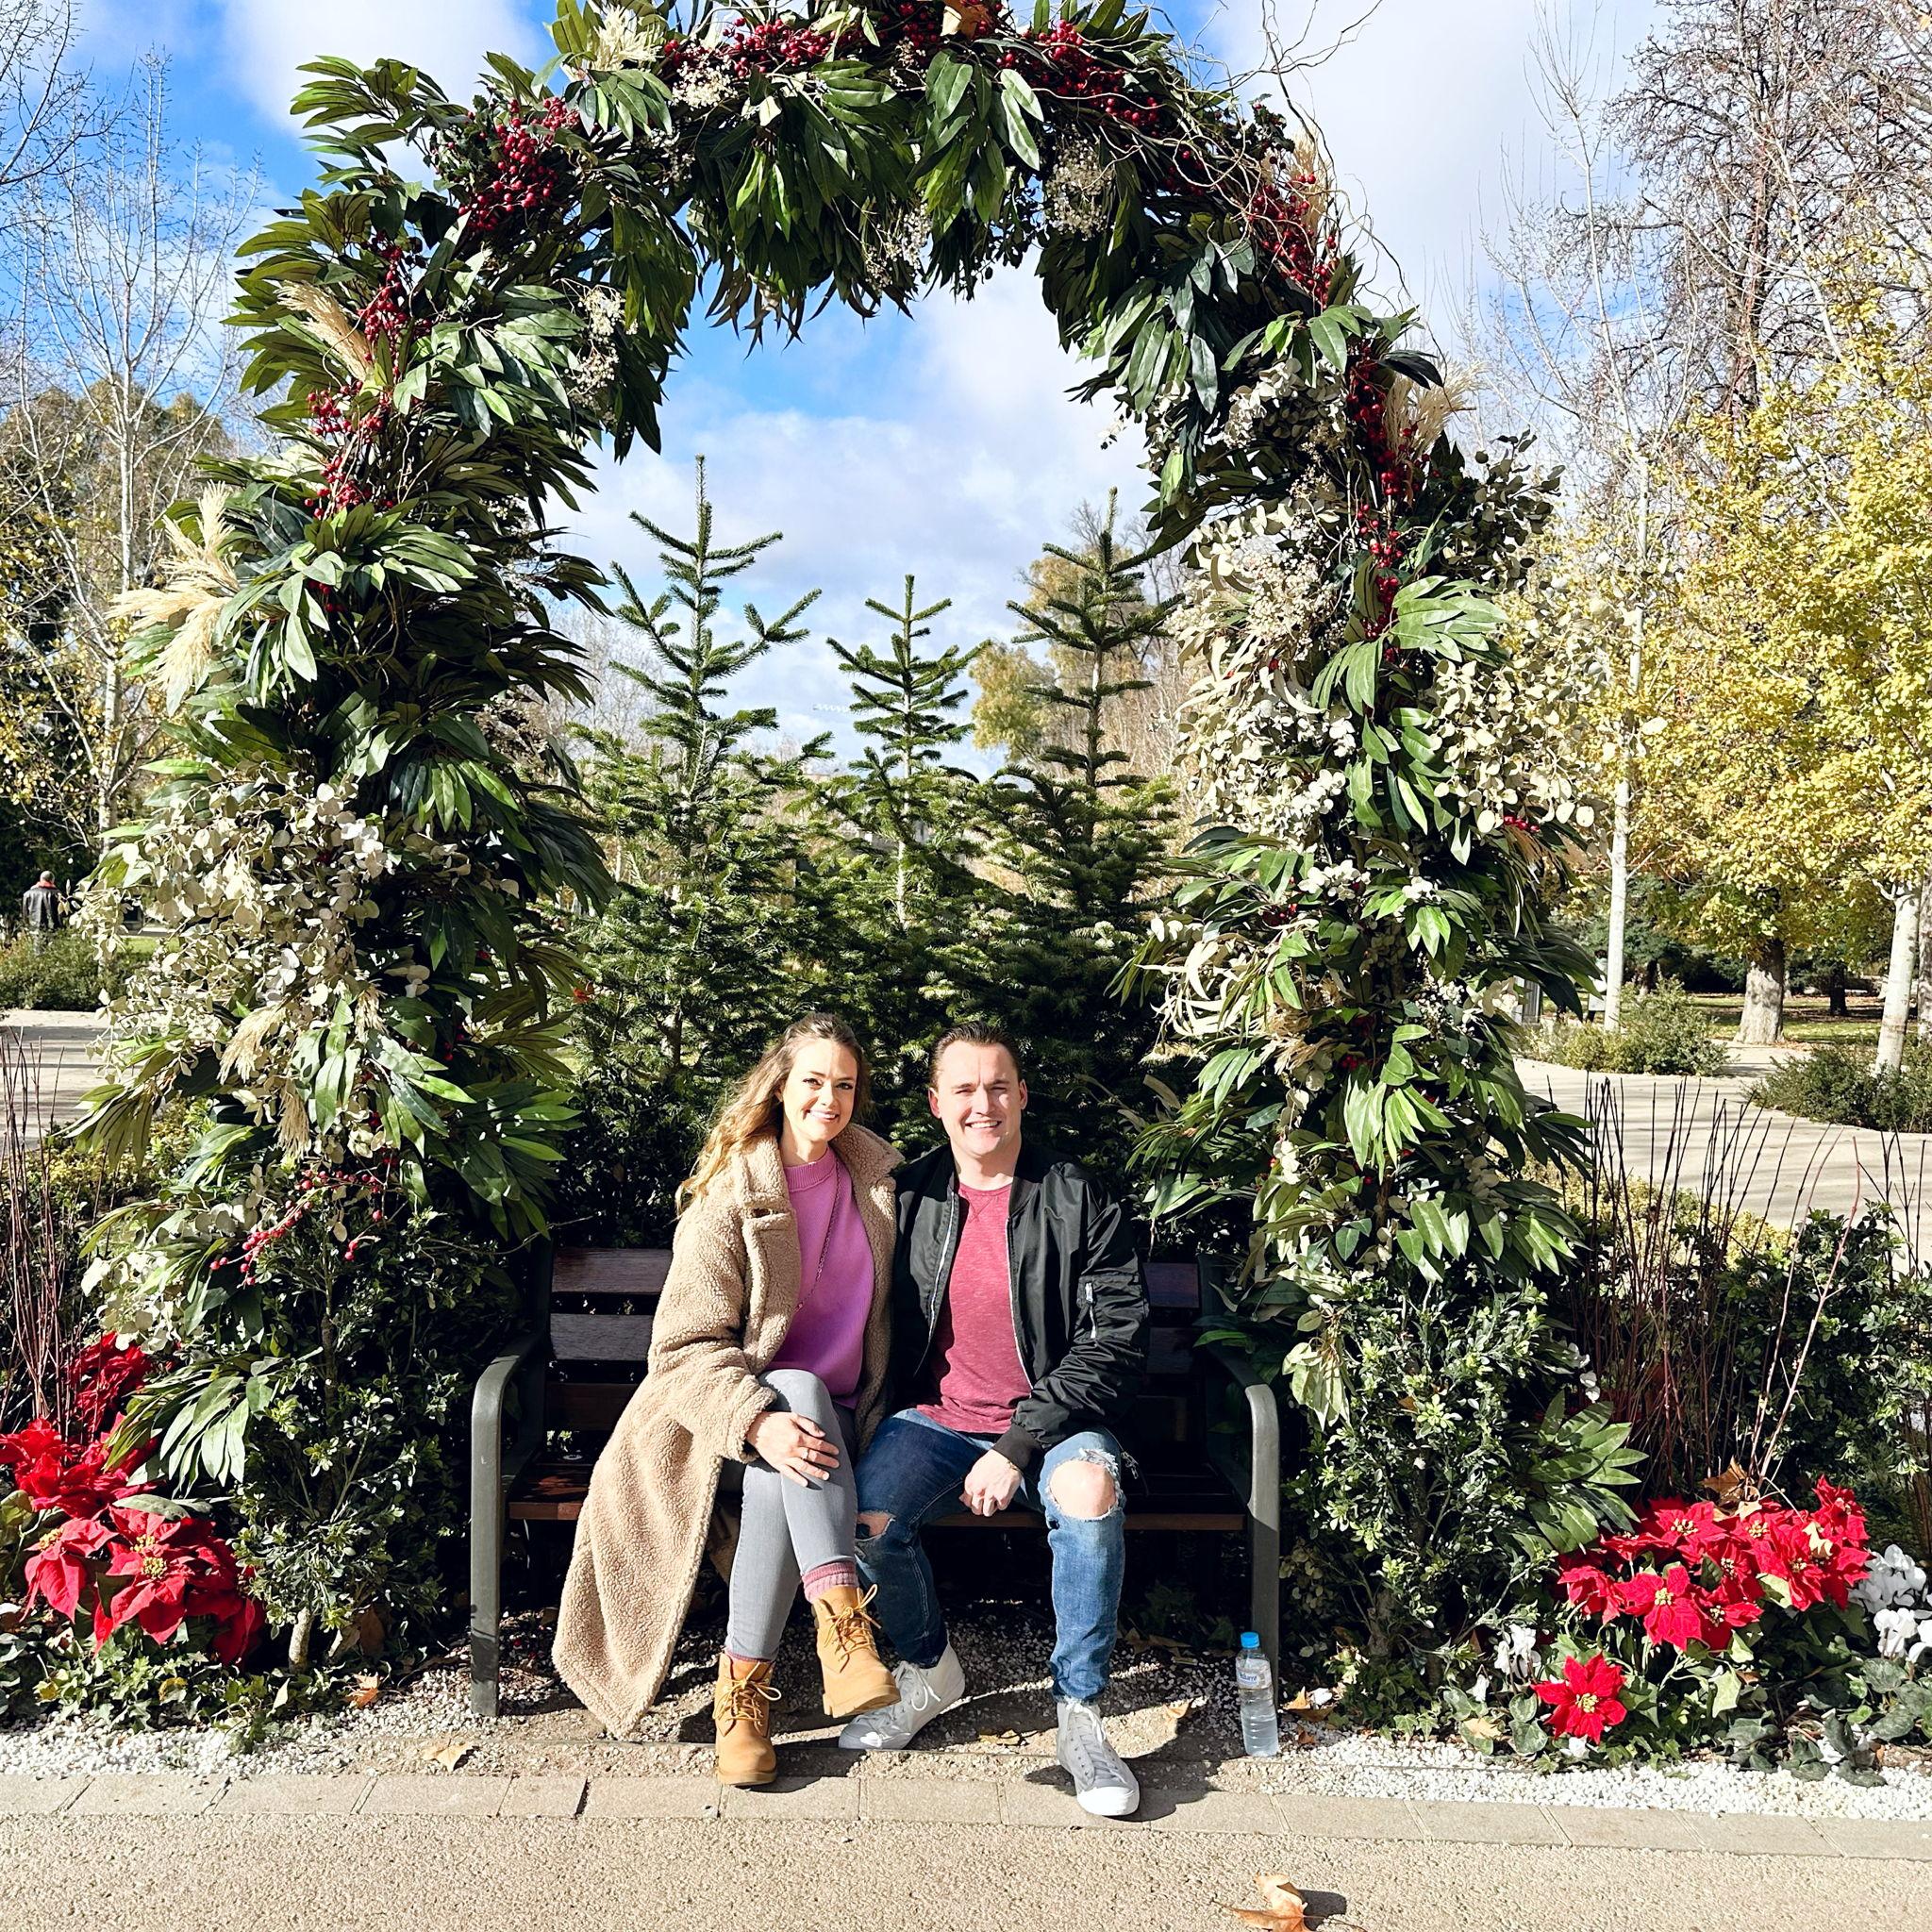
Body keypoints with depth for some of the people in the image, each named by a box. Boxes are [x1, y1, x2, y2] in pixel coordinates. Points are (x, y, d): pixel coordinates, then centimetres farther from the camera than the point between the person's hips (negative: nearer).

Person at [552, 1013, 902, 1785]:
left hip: (841, 1417, 3)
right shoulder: (730, 1199, -8)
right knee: (800, 1388, -38)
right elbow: (685, 1346, -14)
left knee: (781, 1478, -33)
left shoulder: (878, 1178, 6)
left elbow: (895, 1313, 21)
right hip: (745, 1411, -3)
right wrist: (760, 1422, -32)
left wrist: (876, 1417, 10)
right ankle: (840, 1621, -45)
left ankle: (745, 1680, -26)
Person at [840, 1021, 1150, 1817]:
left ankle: (1079, 1714, -14)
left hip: (1050, 1421, -2)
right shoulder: (909, 1197, 5)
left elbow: (1117, 1343, -9)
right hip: (936, 1418, 3)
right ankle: (929, 1669, 7)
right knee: (864, 1518, -26)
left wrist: (1020, 1446, -17)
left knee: (1089, 1488, -35)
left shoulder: (1078, 1201, -5)